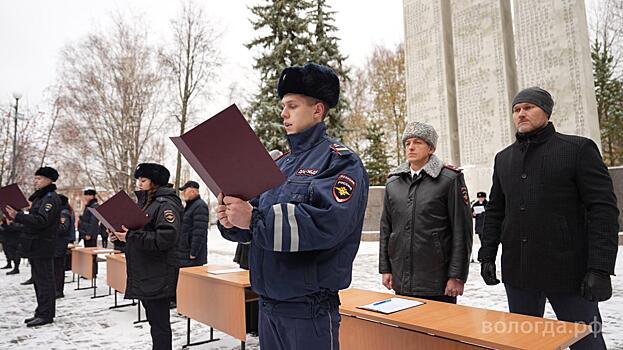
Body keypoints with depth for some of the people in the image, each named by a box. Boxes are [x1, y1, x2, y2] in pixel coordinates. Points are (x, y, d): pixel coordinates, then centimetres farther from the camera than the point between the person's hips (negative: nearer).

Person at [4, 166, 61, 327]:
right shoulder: (40, 197, 19)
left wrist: (18, 216, -28)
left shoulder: (51, 198, -12)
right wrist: (14, 223, 16)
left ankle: (46, 315, 0)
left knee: (44, 281, -5)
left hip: (42, 247, -10)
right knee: (38, 281, 15)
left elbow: (41, 220, -25)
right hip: (35, 247, 10)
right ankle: (41, 312, 23)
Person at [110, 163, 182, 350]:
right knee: (154, 319, 20)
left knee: (159, 322, -1)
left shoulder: (167, 204, -14)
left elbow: (165, 238, -26)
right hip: (143, 273, 9)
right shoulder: (145, 202, 16)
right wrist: (121, 234, 1)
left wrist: (131, 236, -22)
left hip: (158, 276, -9)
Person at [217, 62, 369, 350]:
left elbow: (327, 223, -26)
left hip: (309, 308, -7)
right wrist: (231, 221, -11)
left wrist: (253, 219, -28)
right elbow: (258, 223, 11)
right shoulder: (280, 165, 13)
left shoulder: (340, 161, -10)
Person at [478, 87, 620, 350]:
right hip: (517, 271, 4)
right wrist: (487, 255, 6)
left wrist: (600, 268, -16)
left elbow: (603, 209, -8)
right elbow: (495, 211, 14)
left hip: (567, 270, -4)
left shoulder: (579, 149, -2)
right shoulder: (503, 158, 11)